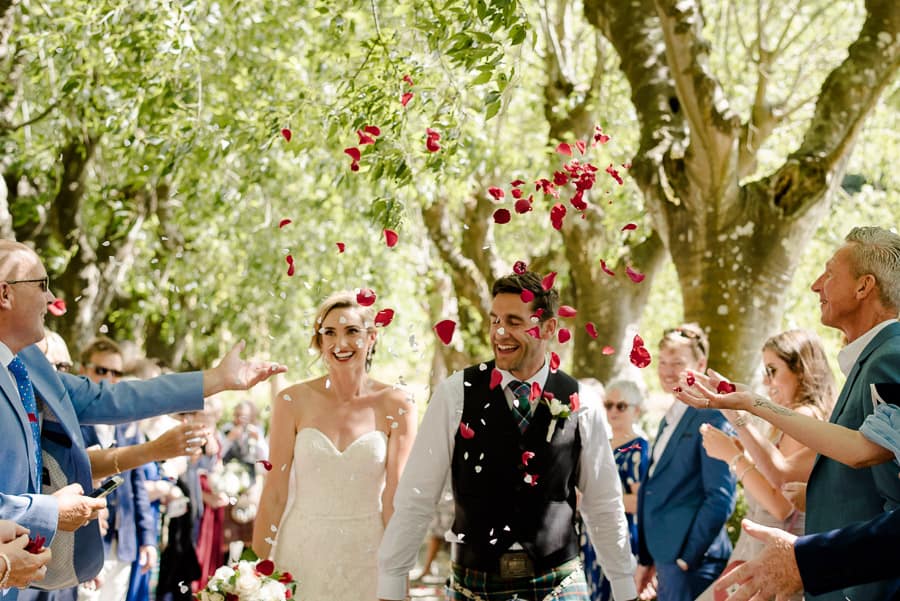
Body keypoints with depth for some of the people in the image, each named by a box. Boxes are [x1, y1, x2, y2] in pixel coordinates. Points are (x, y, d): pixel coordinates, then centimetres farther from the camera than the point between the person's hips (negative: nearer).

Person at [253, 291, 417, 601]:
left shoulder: (396, 406, -4)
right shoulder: (293, 402, -3)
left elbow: (394, 497, -4)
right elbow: (274, 493, -2)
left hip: (366, 555, 0)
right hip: (303, 552, 0)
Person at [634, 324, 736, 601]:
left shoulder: (712, 416, -11)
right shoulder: (669, 420, 17)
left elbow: (721, 496, -16)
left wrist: (690, 556, -16)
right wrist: (646, 560, 17)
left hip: (692, 560, -8)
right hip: (665, 558, 9)